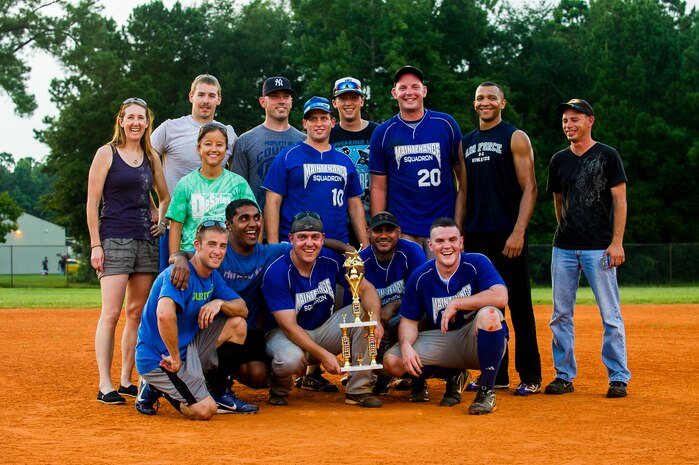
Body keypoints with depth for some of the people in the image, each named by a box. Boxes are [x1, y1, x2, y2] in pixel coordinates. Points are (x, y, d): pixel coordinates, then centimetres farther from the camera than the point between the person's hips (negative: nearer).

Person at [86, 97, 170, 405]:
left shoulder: (151, 157, 13)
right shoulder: (107, 153, -1)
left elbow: (165, 197, 24)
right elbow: (92, 203, -4)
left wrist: (161, 222, 7)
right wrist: (95, 245, -10)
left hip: (146, 241, 5)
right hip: (114, 241, -5)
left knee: (137, 313, 6)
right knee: (111, 314, -11)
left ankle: (126, 381, 14)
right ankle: (105, 386, -9)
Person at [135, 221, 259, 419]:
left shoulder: (212, 277, 7)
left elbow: (243, 309, 7)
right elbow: (164, 314, -40)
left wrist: (220, 302, -15)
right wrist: (175, 358, -31)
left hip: (187, 347, 9)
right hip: (158, 358, -9)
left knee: (237, 324, 2)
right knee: (205, 410, -19)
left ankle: (221, 395, 11)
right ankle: (153, 389, 5)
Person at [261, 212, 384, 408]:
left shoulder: (332, 260, -8)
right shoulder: (276, 273, -21)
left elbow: (366, 289, -9)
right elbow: (289, 326, -24)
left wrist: (374, 318, -31)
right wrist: (323, 355, -32)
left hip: (324, 329, 5)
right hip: (284, 334, -5)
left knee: (363, 312, -19)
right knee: (290, 359, -39)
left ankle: (358, 390, -13)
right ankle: (279, 388, 1)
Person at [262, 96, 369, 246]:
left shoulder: (345, 160, 14)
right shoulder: (287, 157, 1)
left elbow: (355, 206, 16)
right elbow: (273, 202, -4)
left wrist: (365, 246, 9)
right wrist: (273, 247, -11)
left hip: (338, 246, 4)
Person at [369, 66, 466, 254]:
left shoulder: (446, 124, 4)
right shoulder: (383, 133, 5)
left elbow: (463, 176, 5)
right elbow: (379, 187, 7)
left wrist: (459, 225, -3)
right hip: (402, 230, 0)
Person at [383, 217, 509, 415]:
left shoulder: (477, 263, -11)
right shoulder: (420, 277, -2)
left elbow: (500, 297, -28)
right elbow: (409, 320, 2)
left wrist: (456, 304, -25)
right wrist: (406, 346, -20)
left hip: (480, 341, -4)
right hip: (441, 343, 4)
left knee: (489, 314, -36)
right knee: (392, 361, -15)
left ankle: (487, 391, -21)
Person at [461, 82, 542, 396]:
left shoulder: (515, 138, 0)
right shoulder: (467, 142, 17)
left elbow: (529, 188, -6)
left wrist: (518, 232, -17)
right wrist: (459, 233, 9)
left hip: (506, 236, -5)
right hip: (475, 238, 6)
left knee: (519, 305, -5)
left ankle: (530, 377, 0)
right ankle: (495, 374, 16)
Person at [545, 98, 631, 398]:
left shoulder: (607, 156, -1)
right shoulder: (559, 160, 12)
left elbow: (620, 200, -4)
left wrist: (617, 242, -11)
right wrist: (566, 232, 15)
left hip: (599, 248, -5)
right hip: (564, 248, 5)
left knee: (610, 314, -4)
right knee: (561, 314, 5)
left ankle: (618, 377, 3)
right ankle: (564, 375, 14)